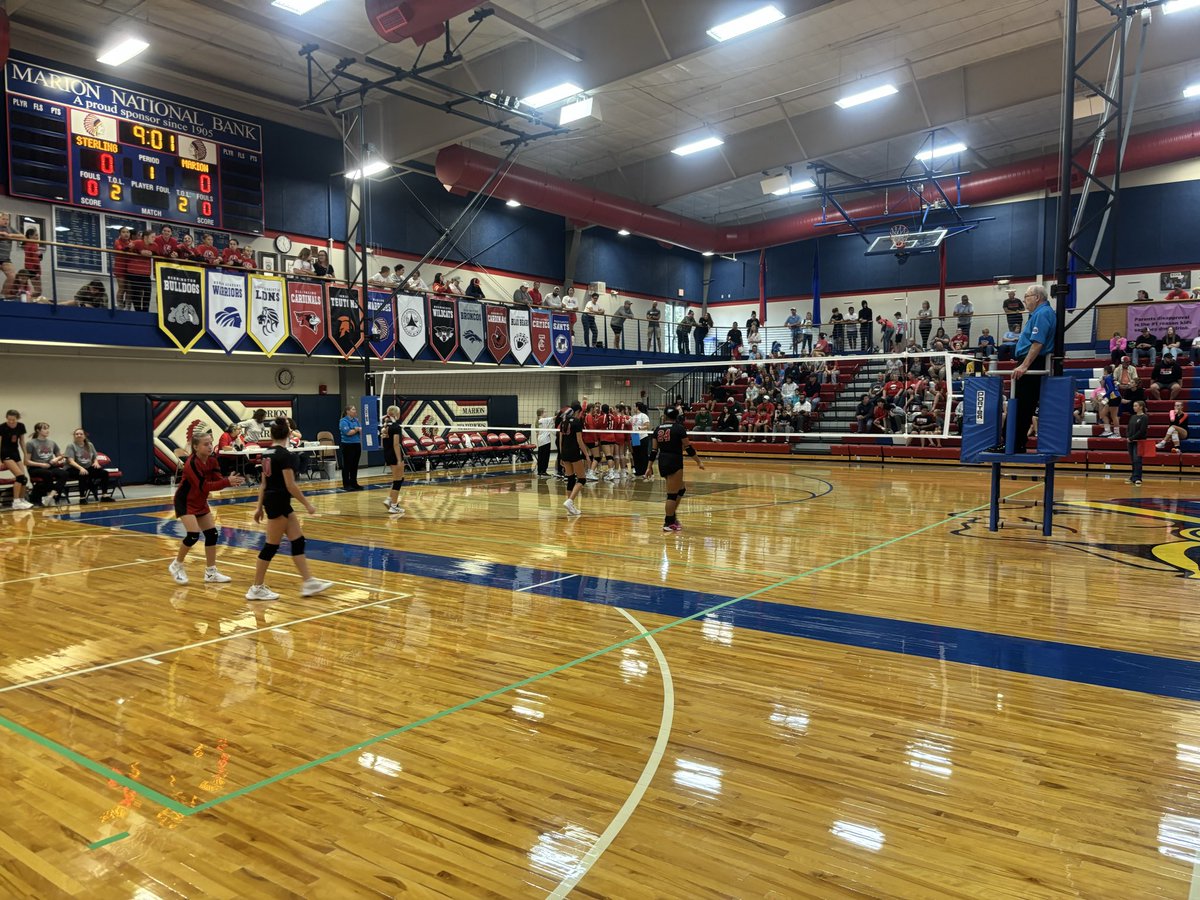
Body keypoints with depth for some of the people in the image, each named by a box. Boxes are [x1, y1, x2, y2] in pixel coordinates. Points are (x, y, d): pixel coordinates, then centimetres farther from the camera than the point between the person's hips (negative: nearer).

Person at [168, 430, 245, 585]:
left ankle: (211, 572, 12)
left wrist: (231, 481, -33)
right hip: (185, 502, -8)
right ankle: (176, 565, 8)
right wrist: (227, 482, -42)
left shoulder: (212, 461, -5)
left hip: (200, 502, 8)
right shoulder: (191, 463, -26)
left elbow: (218, 480, -11)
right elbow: (204, 486, -33)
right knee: (193, 534, -17)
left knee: (212, 533, 3)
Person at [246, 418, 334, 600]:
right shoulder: (285, 455, -17)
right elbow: (290, 485, -20)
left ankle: (309, 582, 12)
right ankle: (257, 588, 8)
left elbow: (264, 483, 14)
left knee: (298, 541, 10)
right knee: (271, 546, 0)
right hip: (279, 503, -9)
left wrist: (260, 507, 19)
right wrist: (307, 504, -13)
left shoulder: (268, 454, 9)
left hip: (271, 501, 9)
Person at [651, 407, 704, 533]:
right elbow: (688, 447, -5)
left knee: (681, 489, 20)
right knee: (672, 494, 1)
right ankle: (668, 523, 5)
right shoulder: (679, 428, -7)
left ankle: (670, 516, 19)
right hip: (674, 462, -6)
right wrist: (699, 461, 4)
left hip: (662, 463, 6)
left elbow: (654, 450, 7)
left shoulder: (658, 429, 6)